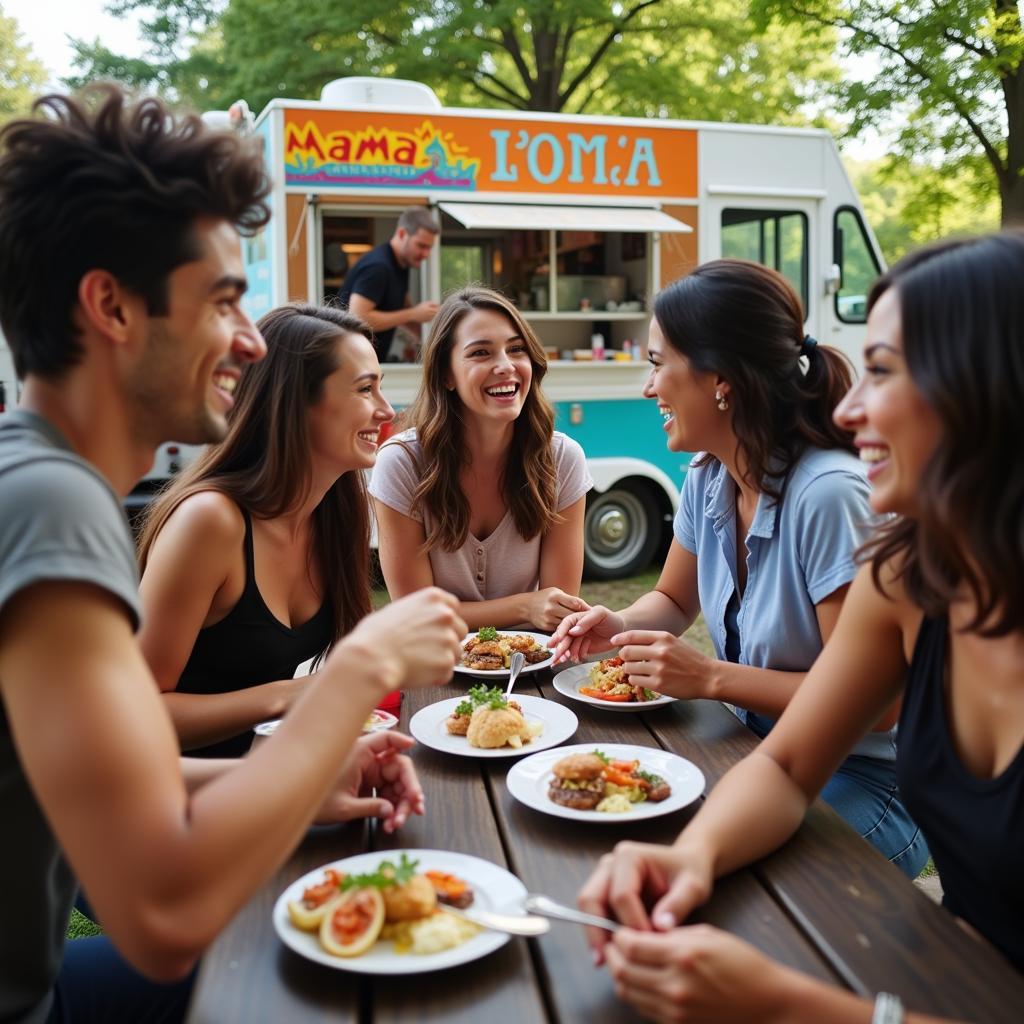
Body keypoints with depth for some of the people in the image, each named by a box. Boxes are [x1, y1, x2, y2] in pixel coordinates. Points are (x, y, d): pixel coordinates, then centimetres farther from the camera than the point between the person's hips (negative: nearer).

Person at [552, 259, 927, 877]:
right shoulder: (709, 479, -1)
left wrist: (712, 678, -25)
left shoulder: (829, 495, -26)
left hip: (864, 779, -7)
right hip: (762, 755, 7)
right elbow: (674, 600, 16)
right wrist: (621, 626, -6)